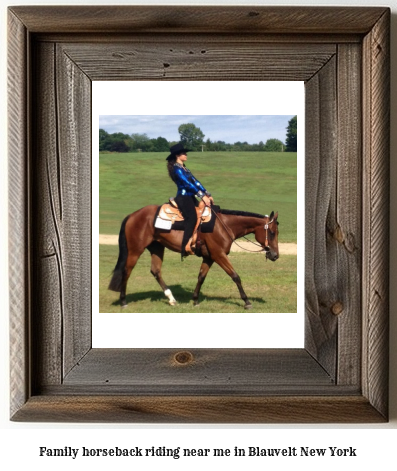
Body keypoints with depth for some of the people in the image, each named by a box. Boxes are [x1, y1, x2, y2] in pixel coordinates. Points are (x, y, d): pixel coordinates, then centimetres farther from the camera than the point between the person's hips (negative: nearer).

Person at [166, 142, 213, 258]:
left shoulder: (184, 169, 19)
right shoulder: (177, 169, -9)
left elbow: (195, 182, 16)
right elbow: (188, 184, -17)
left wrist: (207, 195, 9)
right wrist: (202, 196, -21)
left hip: (190, 197, 10)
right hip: (183, 197, -10)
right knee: (192, 218, -24)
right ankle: (186, 247, -27)